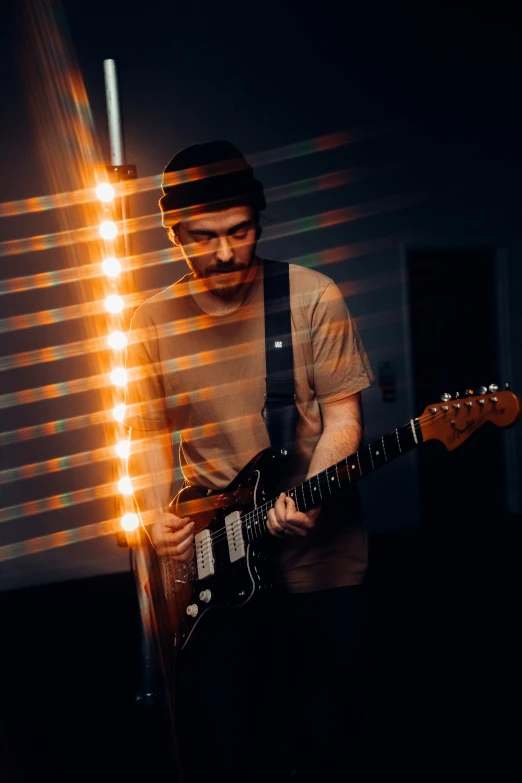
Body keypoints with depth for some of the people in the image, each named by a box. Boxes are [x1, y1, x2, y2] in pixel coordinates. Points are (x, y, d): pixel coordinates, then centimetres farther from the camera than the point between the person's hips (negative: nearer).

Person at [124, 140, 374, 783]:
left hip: (321, 556, -1)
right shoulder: (152, 324, 0)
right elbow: (147, 435, 7)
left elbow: (341, 415, -6)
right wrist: (157, 516, -9)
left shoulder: (314, 297, -6)